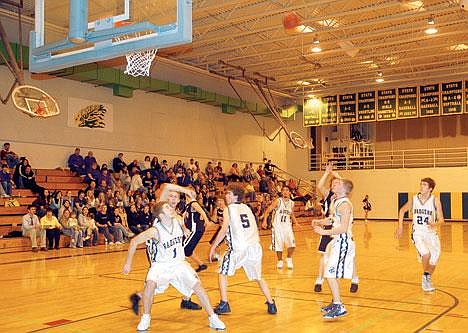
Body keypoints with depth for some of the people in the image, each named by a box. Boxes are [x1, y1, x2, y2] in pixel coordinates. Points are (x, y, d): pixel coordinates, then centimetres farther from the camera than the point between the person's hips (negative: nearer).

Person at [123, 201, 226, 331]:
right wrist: (128, 263, -9)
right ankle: (146, 318, -9)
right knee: (150, 284, -30)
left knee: (198, 286, -7)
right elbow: (134, 241, -14)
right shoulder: (155, 230, -24)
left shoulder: (178, 222, -12)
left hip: (179, 263, 4)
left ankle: (213, 318, 6)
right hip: (160, 265, -3)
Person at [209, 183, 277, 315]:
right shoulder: (247, 208, 19)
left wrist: (213, 246, -4)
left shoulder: (228, 209, 3)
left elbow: (224, 229, -8)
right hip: (255, 246, 5)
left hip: (239, 247, -5)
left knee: (223, 272, 13)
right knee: (258, 277, 22)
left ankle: (224, 305, 7)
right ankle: (271, 304, 20)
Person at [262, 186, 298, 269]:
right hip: (278, 226, -3)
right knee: (279, 245, 1)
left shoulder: (292, 203, 6)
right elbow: (267, 211, -10)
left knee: (292, 244, -8)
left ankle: (289, 259, 18)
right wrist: (264, 221, -21)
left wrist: (295, 221, 6)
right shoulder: (277, 201, -8)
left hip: (287, 225, 3)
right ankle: (280, 261, 23)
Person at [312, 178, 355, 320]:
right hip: (336, 241, 10)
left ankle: (339, 308, -3)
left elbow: (343, 228, -24)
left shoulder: (345, 204, -19)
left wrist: (325, 232, -22)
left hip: (342, 242, -10)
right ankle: (336, 302, 30)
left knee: (330, 274, -10)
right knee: (330, 274, 17)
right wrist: (320, 222, 12)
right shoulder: (336, 201, 11)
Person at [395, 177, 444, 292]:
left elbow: (441, 219, -6)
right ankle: (425, 278, 0)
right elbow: (402, 210, 16)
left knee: (433, 261, 2)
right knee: (426, 254, -25)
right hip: (418, 233, -1)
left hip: (431, 233, 1)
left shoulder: (435, 200, -6)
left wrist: (435, 224, -29)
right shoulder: (414, 199, -1)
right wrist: (400, 227, 9)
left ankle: (428, 279, 33)